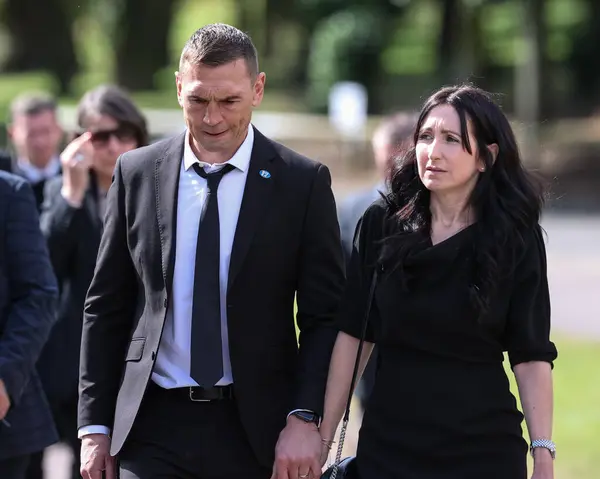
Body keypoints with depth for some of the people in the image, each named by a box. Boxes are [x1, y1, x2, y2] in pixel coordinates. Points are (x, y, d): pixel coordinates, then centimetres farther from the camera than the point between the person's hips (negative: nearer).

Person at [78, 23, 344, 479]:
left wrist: (304, 420, -11)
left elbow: (325, 317, 0)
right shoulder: (136, 173, 5)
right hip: (154, 427, 1)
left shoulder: (304, 182, -1)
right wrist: (95, 425, 4)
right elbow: (106, 306, 9)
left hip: (257, 427, -1)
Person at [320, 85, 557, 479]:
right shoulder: (380, 225, 1)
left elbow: (532, 357, -5)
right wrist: (325, 433, -1)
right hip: (387, 445, 2)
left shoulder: (517, 239, -4)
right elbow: (352, 335, 3)